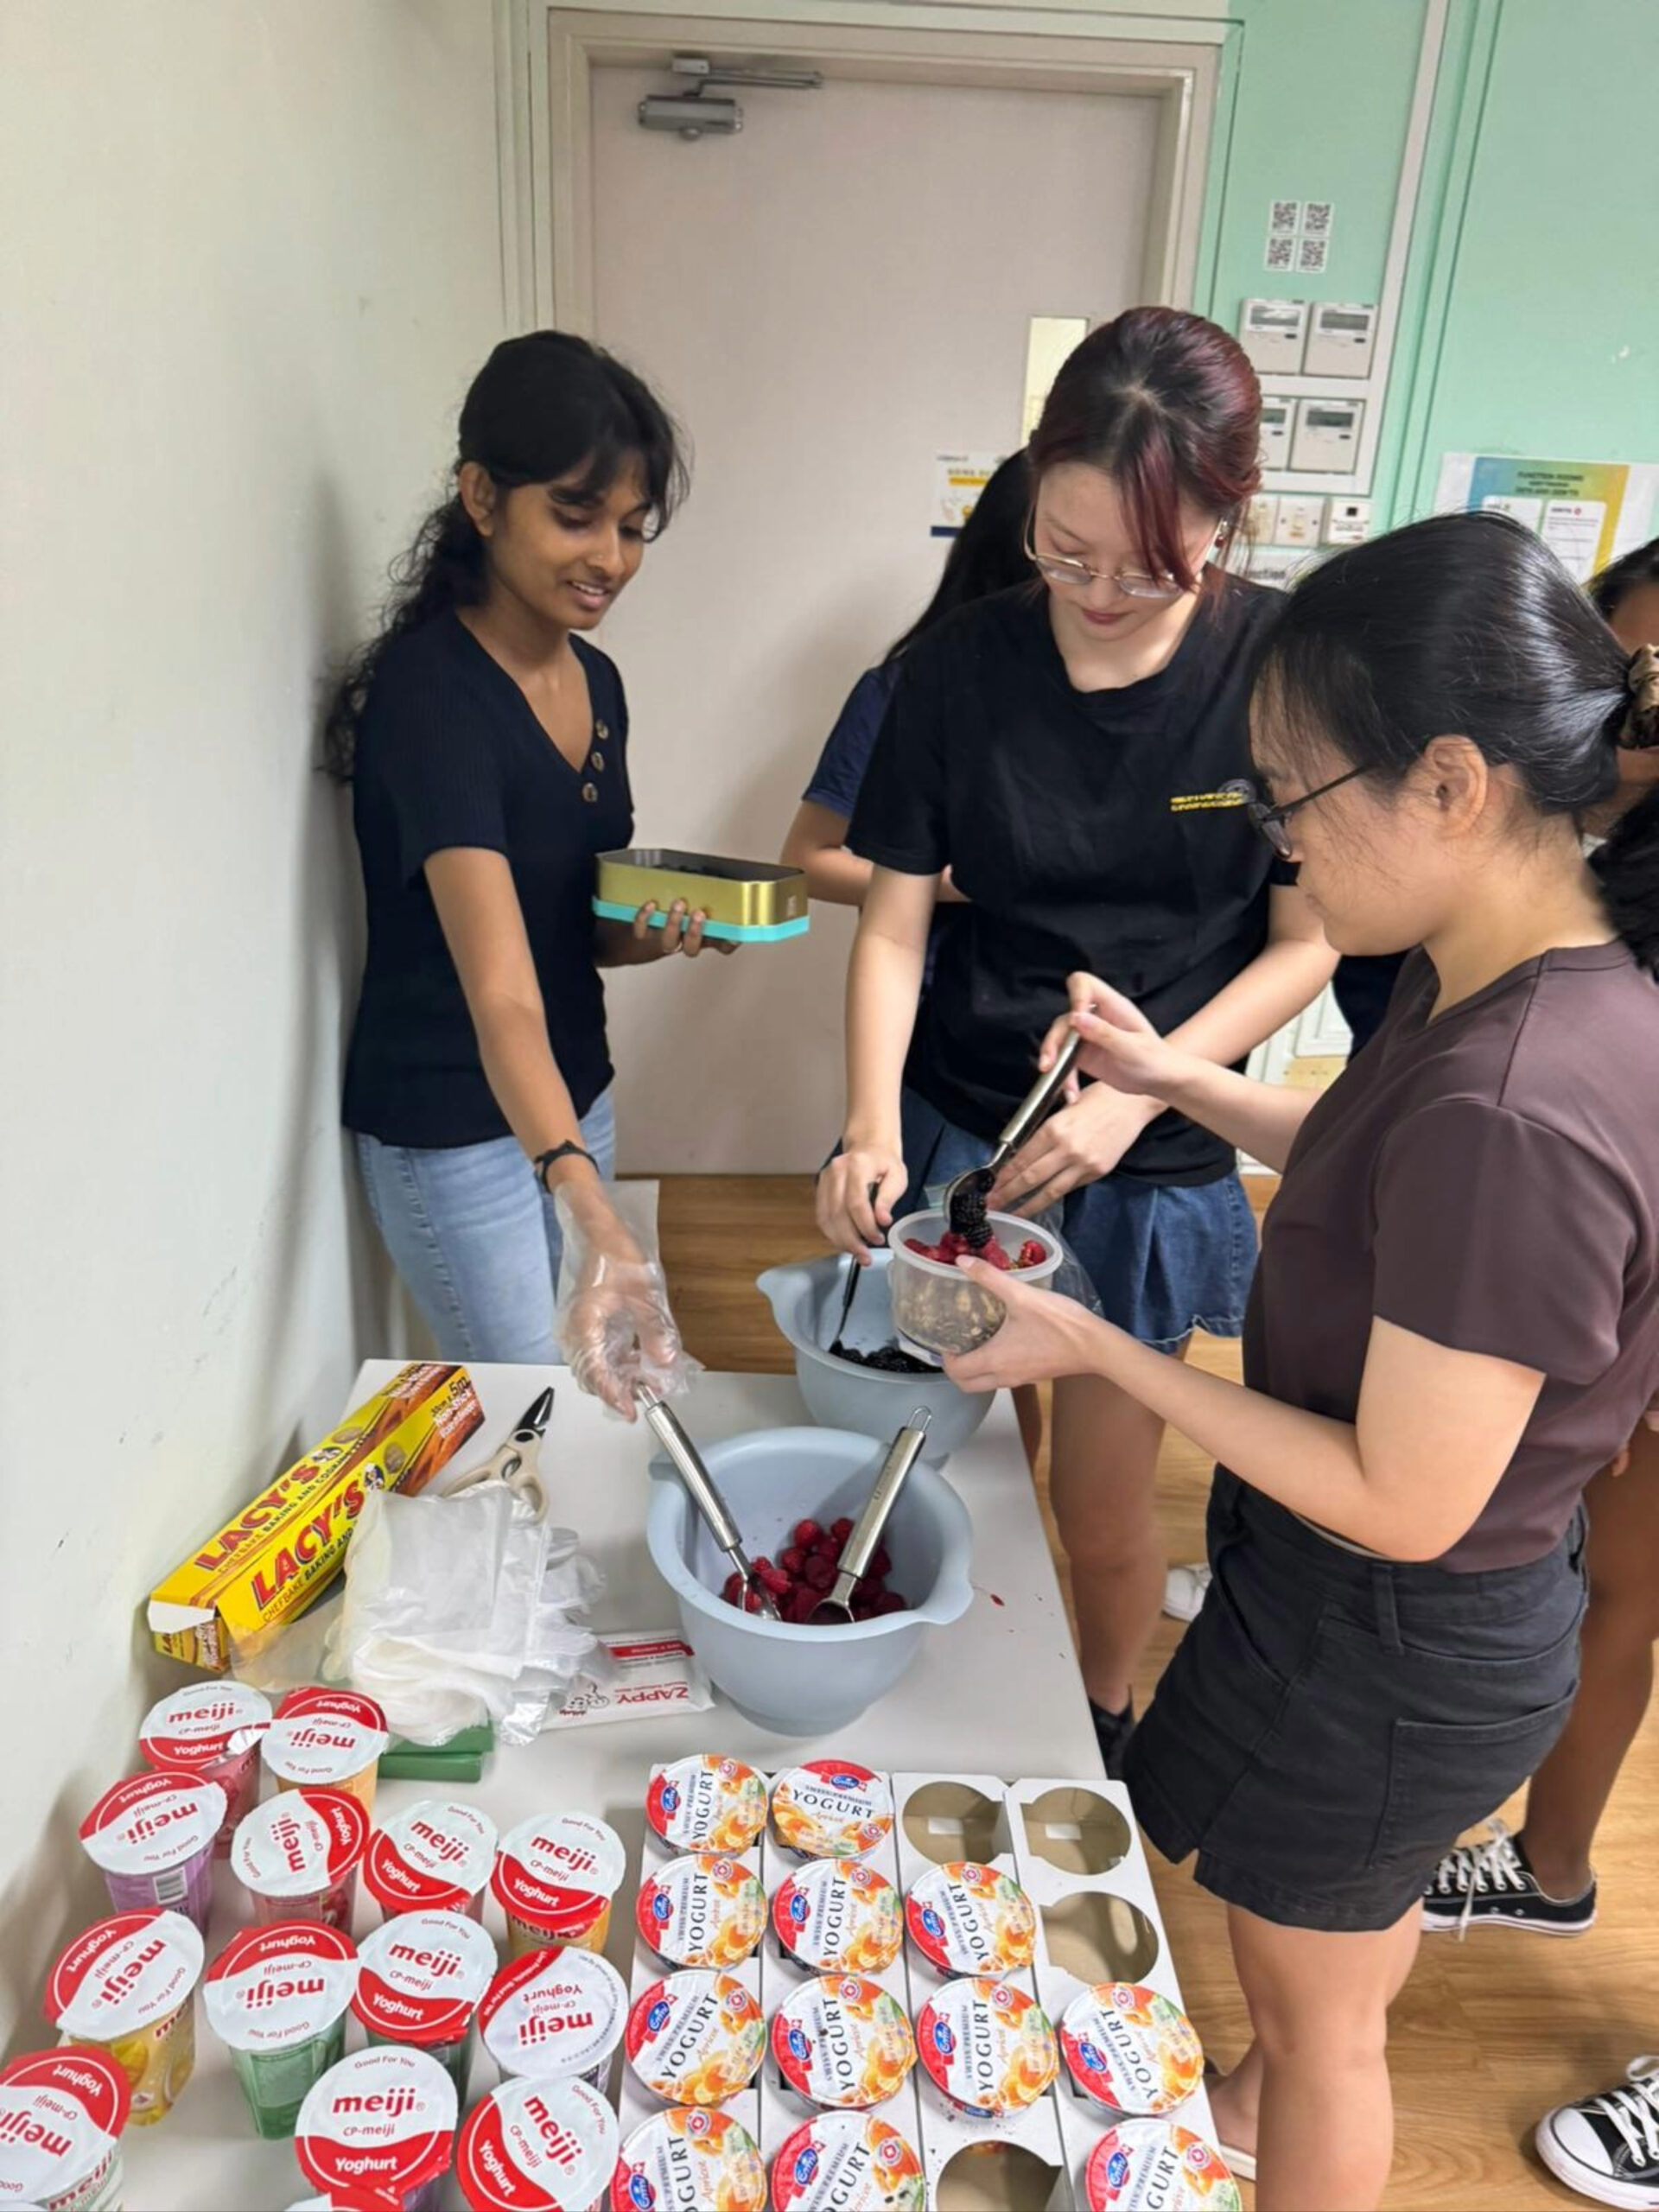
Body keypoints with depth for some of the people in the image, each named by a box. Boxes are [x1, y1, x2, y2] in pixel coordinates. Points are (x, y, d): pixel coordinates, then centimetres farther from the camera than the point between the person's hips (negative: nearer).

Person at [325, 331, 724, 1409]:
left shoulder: (598, 681, 2)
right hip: (452, 1126, -7)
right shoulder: (428, 692, -22)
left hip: (573, 1096, 8)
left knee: (587, 1398, 19)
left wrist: (655, 931, -10)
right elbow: (500, 990, -34)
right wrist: (598, 1223, -46)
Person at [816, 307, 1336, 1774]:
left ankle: (1101, 1731, 44)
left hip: (1150, 1164, -1)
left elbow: (1307, 942, -7)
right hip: (947, 1130, 2)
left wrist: (1136, 1091, -18)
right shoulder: (964, 666, -6)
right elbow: (894, 920, -5)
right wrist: (873, 1126, -18)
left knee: (1103, 1509, 13)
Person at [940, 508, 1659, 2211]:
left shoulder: (1512, 1109, -38)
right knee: (1359, 1911, 36)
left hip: (1393, 1648, -9)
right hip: (1436, 1620, 9)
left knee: (1312, 2003, 21)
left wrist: (1093, 1350, -22)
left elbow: (1403, 1503, -29)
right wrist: (1178, 1080, 0)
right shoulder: (1493, 982, -9)